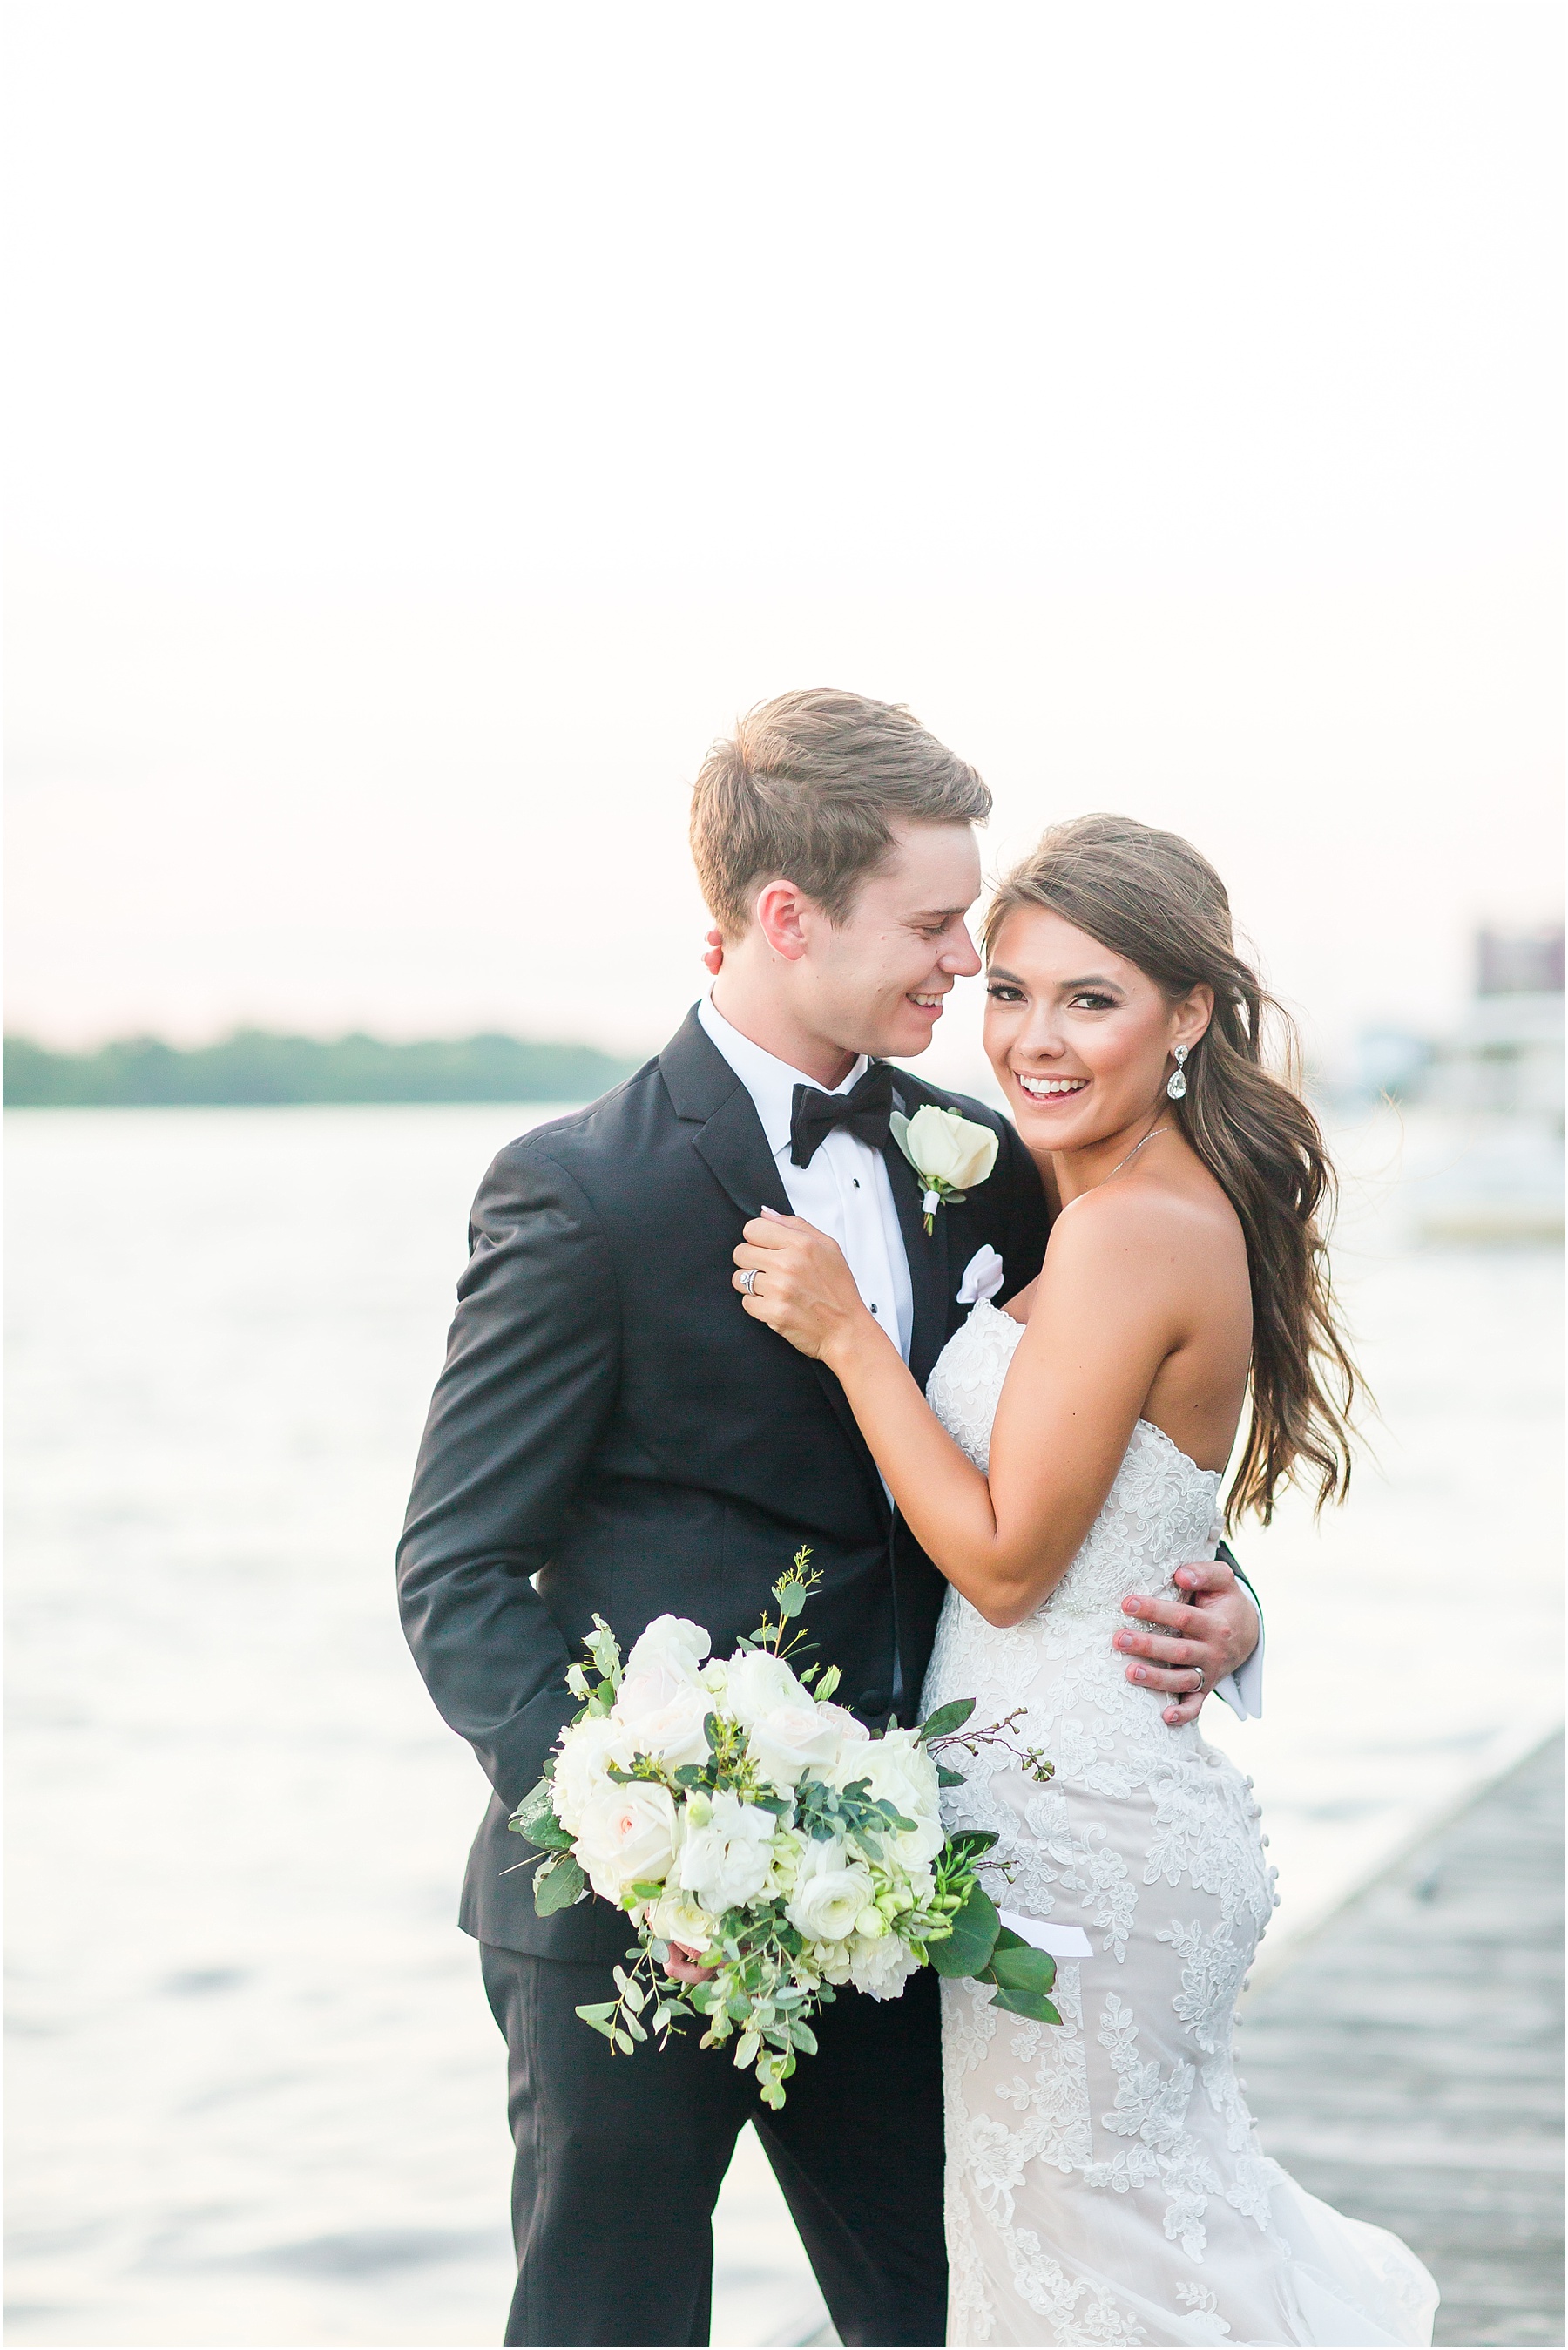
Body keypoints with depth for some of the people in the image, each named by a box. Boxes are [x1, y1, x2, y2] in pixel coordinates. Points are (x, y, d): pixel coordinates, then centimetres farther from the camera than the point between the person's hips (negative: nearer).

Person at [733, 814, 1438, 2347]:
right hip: (1122, 1804, 9)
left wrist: (845, 1332, -17)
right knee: (1174, 2204, 21)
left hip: (1076, 1839, -9)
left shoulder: (1127, 1234, -21)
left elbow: (1007, 1557, -19)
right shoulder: (1190, 1214, 8)